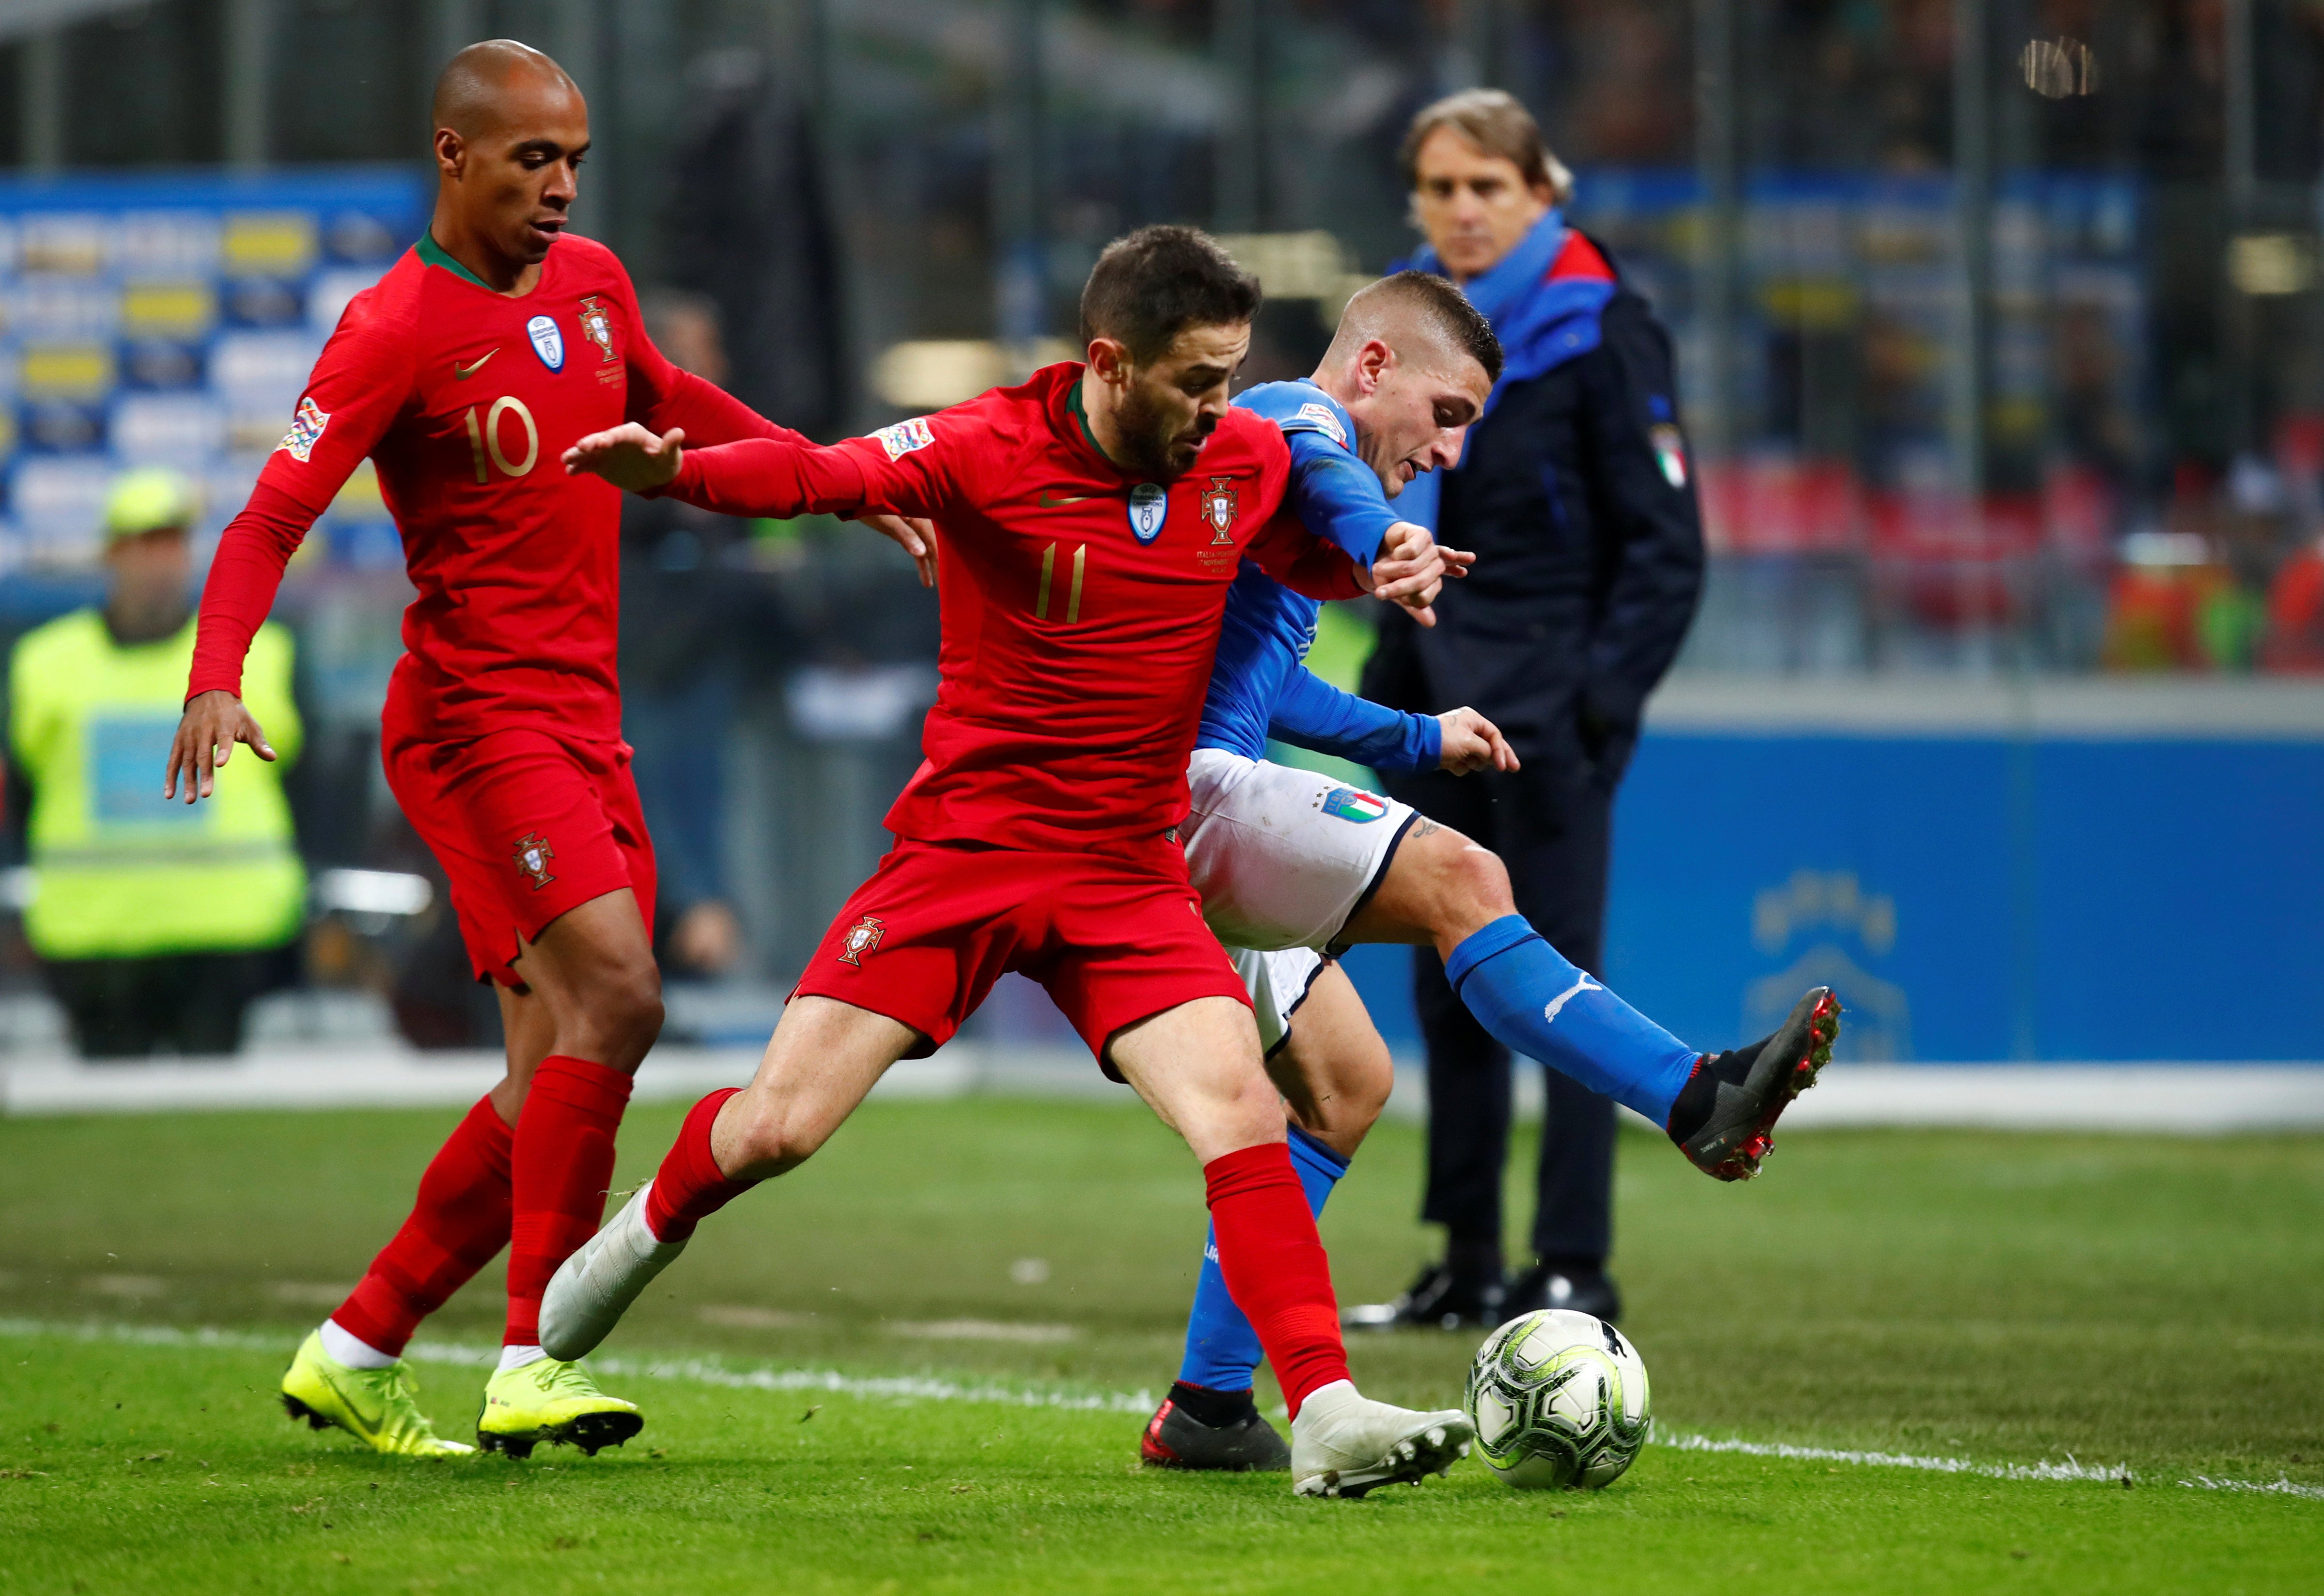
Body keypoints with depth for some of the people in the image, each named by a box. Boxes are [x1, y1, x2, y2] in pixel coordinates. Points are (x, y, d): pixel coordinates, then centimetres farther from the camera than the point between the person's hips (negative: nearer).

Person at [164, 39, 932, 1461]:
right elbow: (272, 518, -17)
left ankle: (355, 1352, 17)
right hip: (476, 717, -8)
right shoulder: (396, 331, -11)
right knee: (616, 996, -24)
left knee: (560, 1080, 6)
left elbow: (668, 402, 31)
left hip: (585, 726, 8)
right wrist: (218, 678, -32)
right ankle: (535, 1364, -22)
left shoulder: (591, 281, 11)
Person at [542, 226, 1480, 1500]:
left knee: (1242, 1117, -18)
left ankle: (1328, 1417, -17)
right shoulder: (991, 451, -14)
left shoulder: (1248, 460, 0)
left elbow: (1302, 557, 21)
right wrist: (677, 472, -43)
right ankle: (648, 1233, 30)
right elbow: (824, 475, -23)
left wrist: (1375, 572, -1)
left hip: (1131, 876, 3)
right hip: (965, 848, -2)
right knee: (775, 1129, -4)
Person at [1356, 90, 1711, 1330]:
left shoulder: (1597, 329, -8)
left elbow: (1666, 541, -9)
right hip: (1430, 701, 6)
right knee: (1449, 983, 9)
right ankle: (1467, 1263, 15)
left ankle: (1575, 1266, -3)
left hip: (1544, 709, -6)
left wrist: (1605, 694, -16)